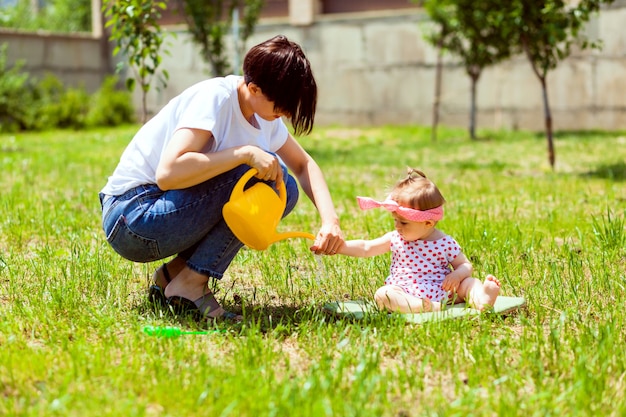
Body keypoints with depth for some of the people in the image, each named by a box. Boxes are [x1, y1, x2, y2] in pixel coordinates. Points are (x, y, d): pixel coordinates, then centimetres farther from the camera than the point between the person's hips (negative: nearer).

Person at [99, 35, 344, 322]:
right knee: (263, 173, -20)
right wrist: (246, 154, -31)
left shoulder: (264, 111, 3)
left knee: (284, 190, 2)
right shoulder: (215, 97, -21)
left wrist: (330, 220, -4)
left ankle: (172, 275, 3)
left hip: (170, 208, 9)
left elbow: (304, 164, 13)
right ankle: (190, 284, -13)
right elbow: (168, 174, -32)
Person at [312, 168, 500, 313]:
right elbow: (365, 248, 14)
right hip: (405, 294, 1)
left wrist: (457, 274, -18)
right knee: (382, 295, -29)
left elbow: (466, 266, 6)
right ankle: (426, 308, -49)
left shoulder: (446, 244, -1)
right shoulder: (395, 239, 8)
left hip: (440, 294, -1)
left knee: (468, 282, -17)